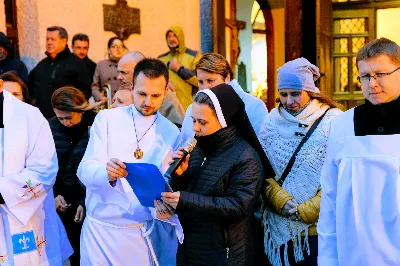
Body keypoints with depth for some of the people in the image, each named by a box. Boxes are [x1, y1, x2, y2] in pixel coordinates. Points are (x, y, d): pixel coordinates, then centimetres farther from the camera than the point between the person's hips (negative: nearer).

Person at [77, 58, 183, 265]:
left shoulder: (171, 133, 1)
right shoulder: (106, 119, -4)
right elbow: (84, 171, -11)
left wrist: (164, 206, -23)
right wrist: (107, 172, -33)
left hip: (142, 232, 1)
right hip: (101, 227, -1)